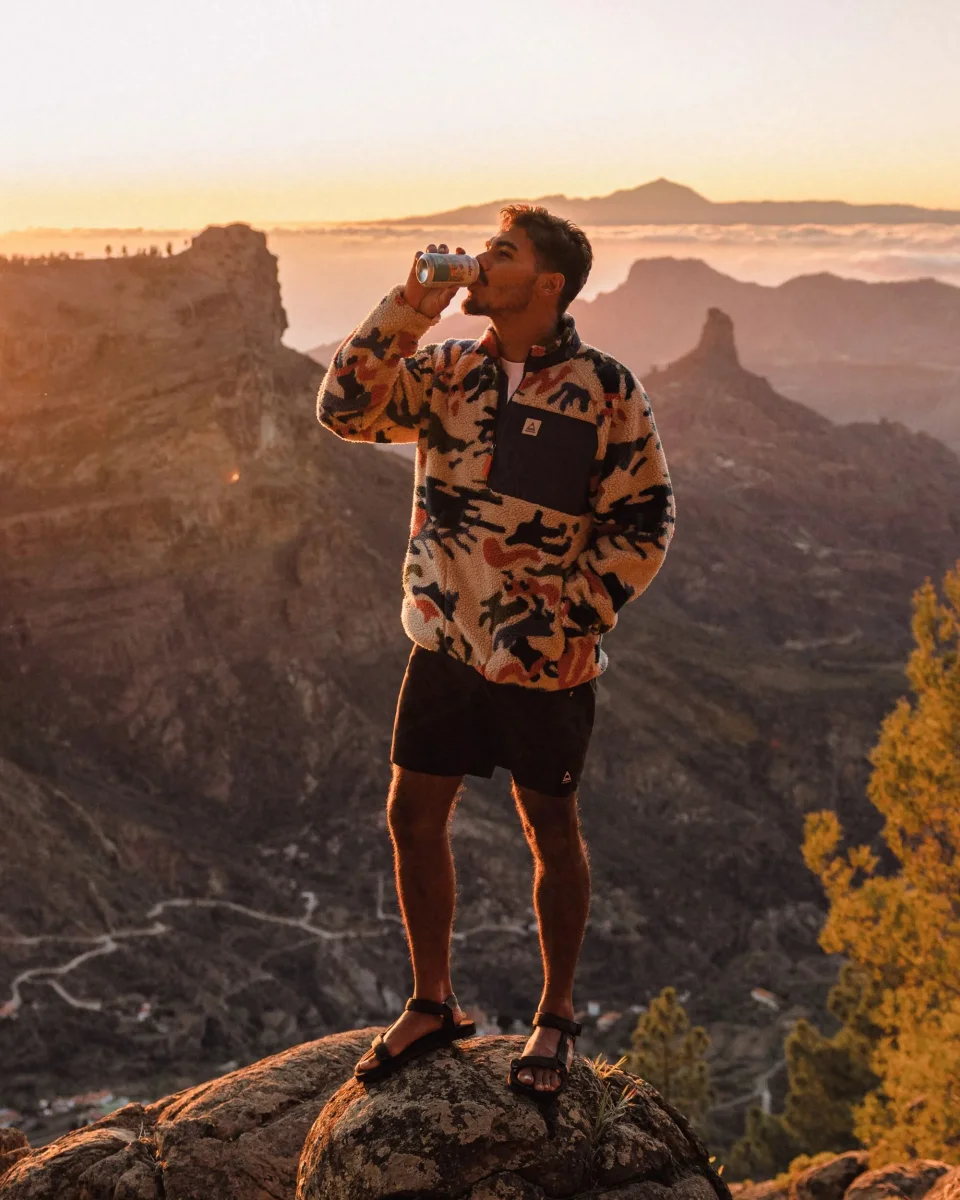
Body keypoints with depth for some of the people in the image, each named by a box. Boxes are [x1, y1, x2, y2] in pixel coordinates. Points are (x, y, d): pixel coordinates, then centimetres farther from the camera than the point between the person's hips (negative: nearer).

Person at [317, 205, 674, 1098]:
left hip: (547, 659, -4)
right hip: (445, 643, 5)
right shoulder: (448, 372, 3)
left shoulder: (605, 390, -9)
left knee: (551, 832, 10)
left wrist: (569, 616, -13)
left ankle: (556, 1018, 30)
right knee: (412, 817, 9)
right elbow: (346, 410, -7)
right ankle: (432, 1004, 30)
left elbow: (645, 520, -8)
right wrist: (405, 311, -14)